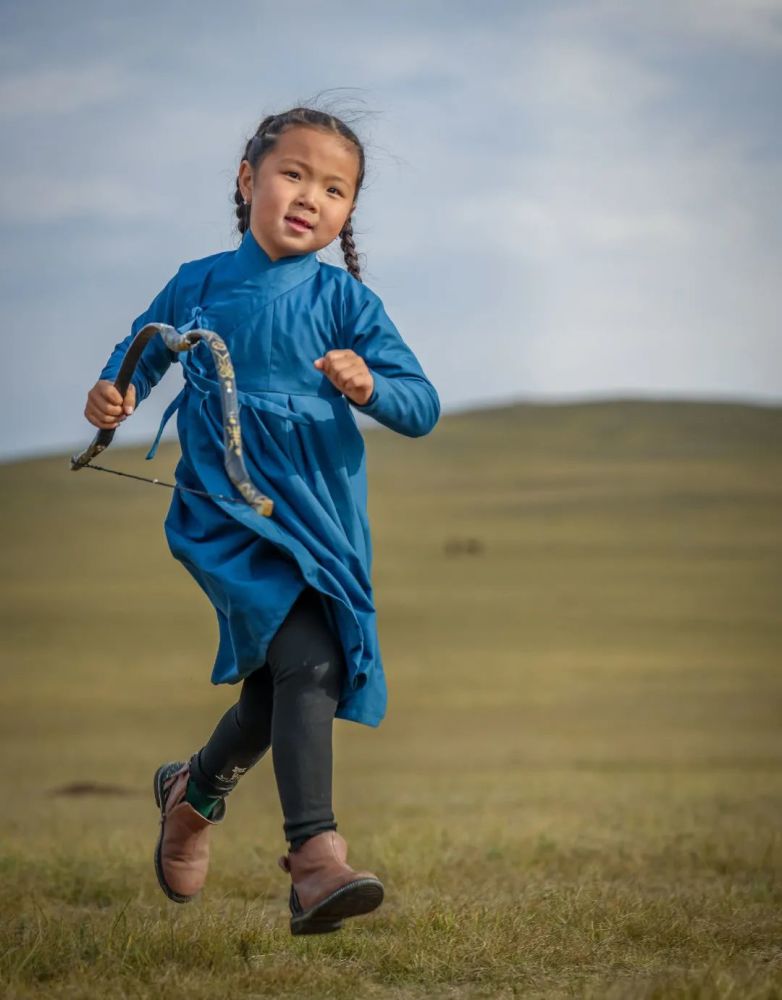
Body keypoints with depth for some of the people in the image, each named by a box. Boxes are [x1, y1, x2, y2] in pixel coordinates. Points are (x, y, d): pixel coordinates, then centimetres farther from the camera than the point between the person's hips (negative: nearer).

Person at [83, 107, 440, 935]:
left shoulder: (344, 301, 1)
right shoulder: (198, 286, 4)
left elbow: (423, 407, -4)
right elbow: (142, 351, 20)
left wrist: (370, 386, -26)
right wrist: (112, 395, -2)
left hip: (320, 514, 3)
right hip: (225, 507, -3)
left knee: (278, 686, 10)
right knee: (305, 656, -24)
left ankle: (197, 791, 41)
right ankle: (315, 854, -27)